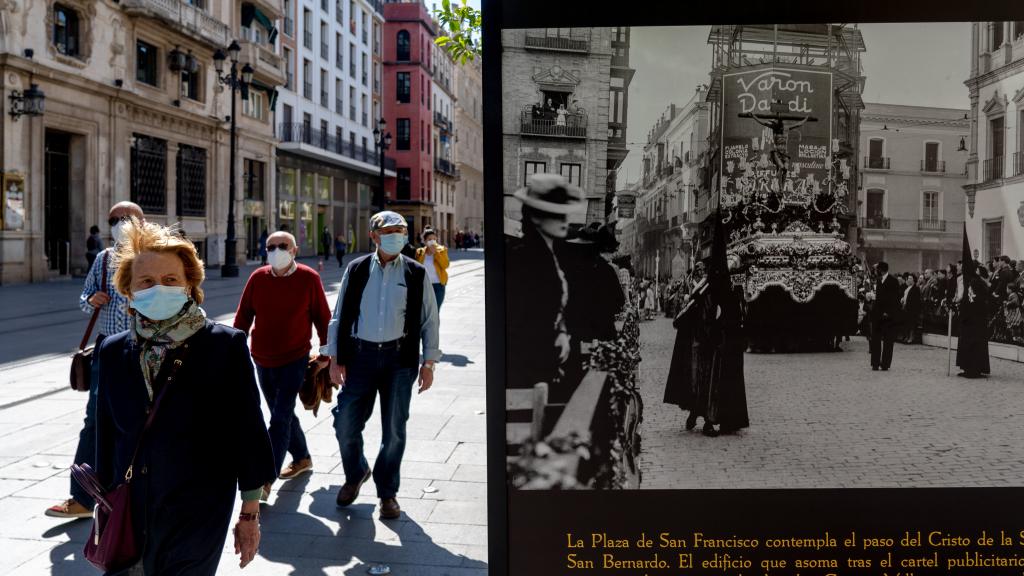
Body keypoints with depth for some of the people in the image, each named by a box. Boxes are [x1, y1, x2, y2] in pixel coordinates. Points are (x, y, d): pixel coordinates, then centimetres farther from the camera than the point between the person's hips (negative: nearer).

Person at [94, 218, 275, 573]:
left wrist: (250, 514, -3)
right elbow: (106, 436, 10)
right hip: (130, 514, 4)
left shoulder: (226, 346, -9)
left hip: (199, 517, -3)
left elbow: (247, 432, -6)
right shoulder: (113, 352, 2)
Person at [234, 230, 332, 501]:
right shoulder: (258, 278, 0)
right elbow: (243, 317, 6)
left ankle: (266, 479, -8)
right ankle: (302, 459, 38)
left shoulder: (309, 278, -8)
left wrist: (325, 354, 0)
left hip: (294, 360, -5)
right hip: (263, 361, 5)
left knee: (280, 418, -10)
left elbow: (323, 318, -1)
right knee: (283, 415, 18)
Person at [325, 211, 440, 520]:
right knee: (346, 423, 1)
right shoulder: (356, 270, 4)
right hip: (360, 356, 1)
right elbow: (339, 316, 7)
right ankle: (355, 474, 30)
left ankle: (387, 492, 23)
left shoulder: (416, 274, 3)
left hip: (399, 358, 0)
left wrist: (428, 362, 0)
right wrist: (334, 358, 2)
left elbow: (429, 320, 5)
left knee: (394, 430, 5)